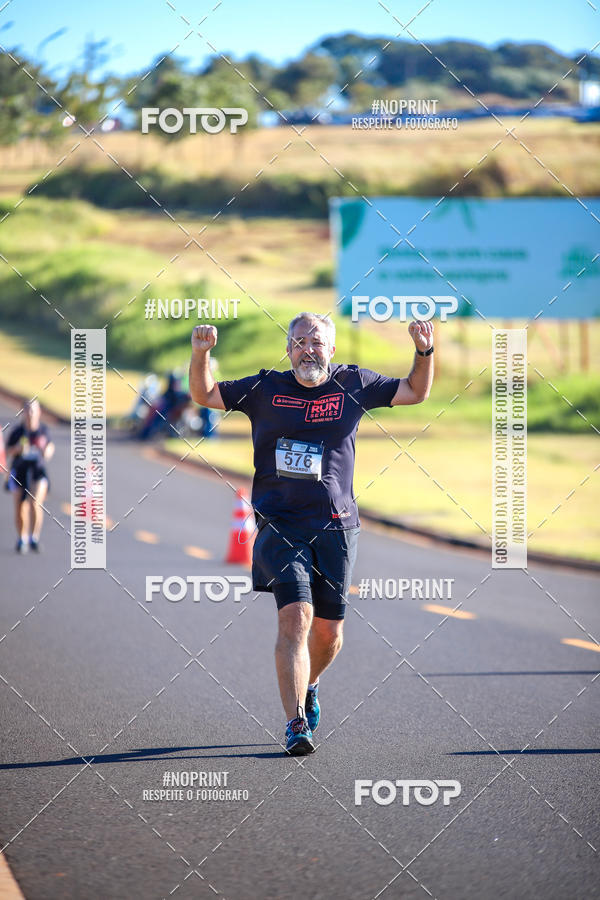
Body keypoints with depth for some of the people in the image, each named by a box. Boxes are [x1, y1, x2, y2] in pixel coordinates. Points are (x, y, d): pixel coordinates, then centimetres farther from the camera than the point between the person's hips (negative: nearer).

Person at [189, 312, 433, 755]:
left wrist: (424, 351, -2)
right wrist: (201, 354, -7)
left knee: (328, 631, 8)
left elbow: (416, 392, 15)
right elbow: (205, 395, 10)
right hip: (280, 526, -2)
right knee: (295, 617, -18)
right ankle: (296, 723, -18)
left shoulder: (352, 385, 5)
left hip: (335, 527, 2)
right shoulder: (265, 389, 3)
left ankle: (310, 684, 41)